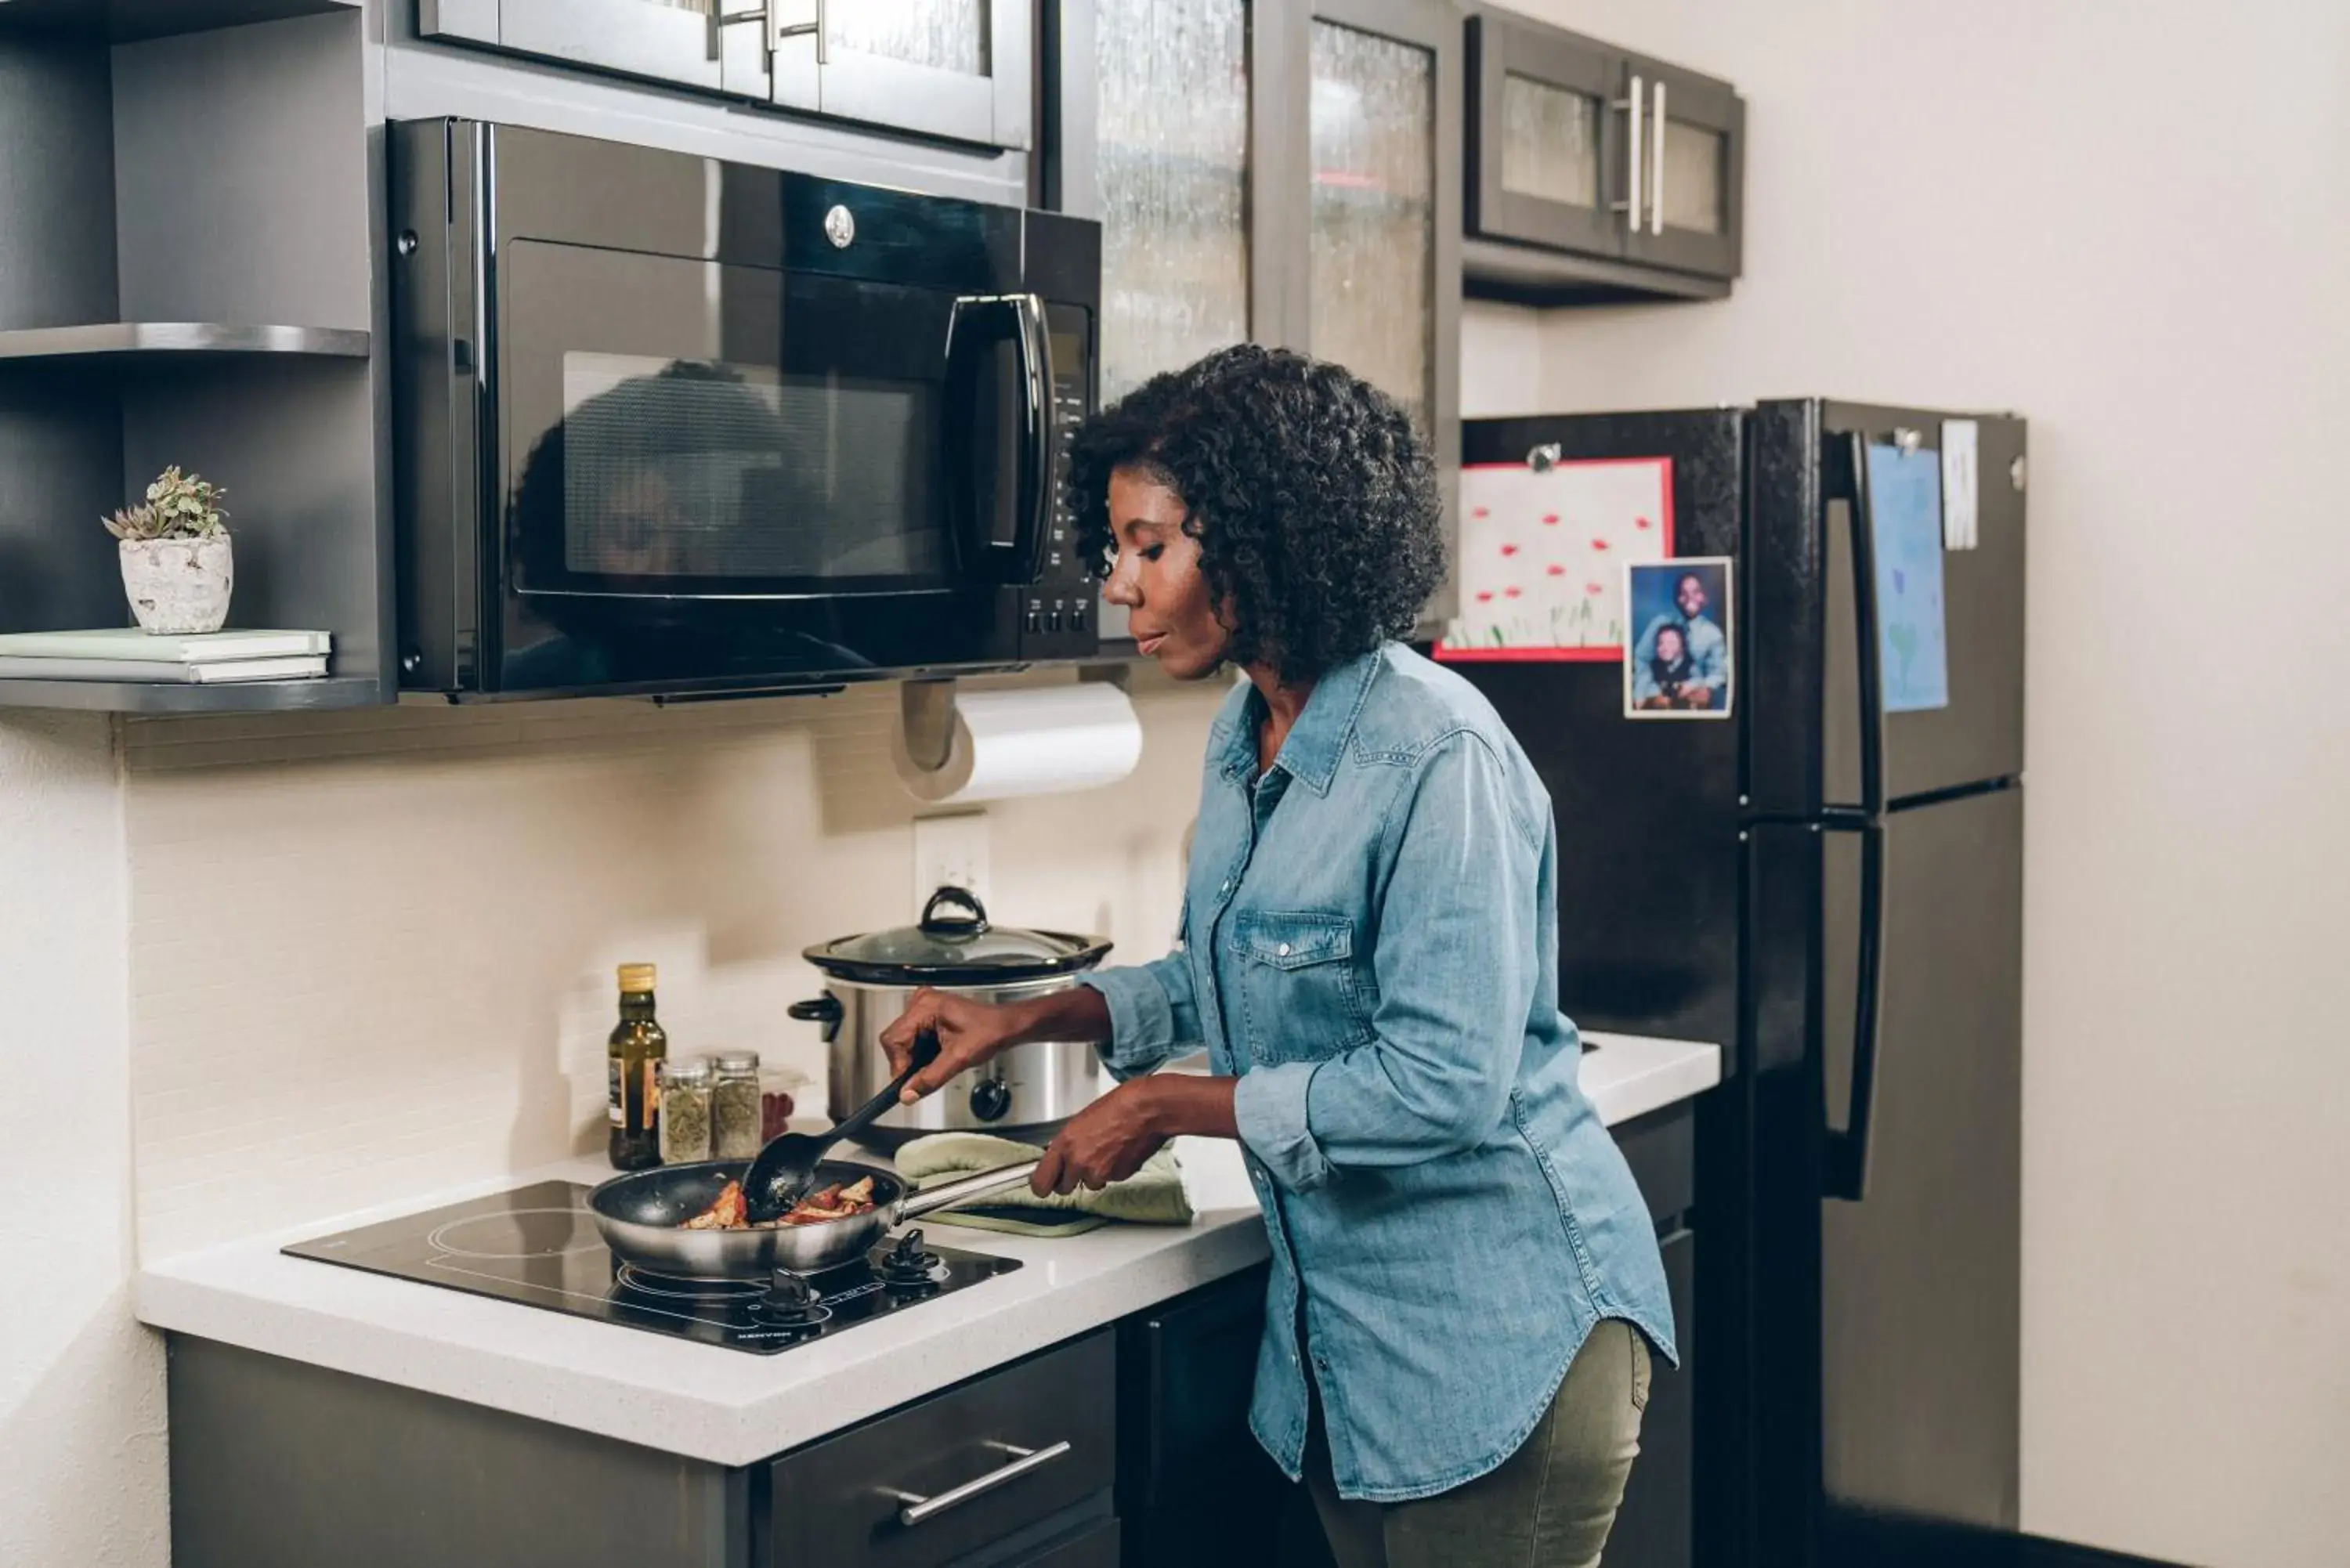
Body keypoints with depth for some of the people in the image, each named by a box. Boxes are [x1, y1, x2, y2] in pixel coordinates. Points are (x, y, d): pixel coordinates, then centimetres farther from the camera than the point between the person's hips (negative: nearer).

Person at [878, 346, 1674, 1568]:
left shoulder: (1438, 755, -22)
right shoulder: (1245, 740, 5)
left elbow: (1442, 1082, -25)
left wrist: (1167, 1108, -17)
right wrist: (1028, 1019, 8)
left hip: (1501, 1330, -8)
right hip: (1340, 1325, 8)